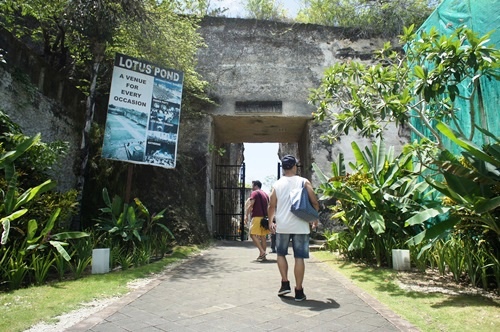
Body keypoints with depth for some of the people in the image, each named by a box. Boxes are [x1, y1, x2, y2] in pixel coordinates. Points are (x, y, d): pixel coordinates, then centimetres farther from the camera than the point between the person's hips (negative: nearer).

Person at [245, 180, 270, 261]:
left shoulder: (254, 193, -2)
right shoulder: (265, 194, 21)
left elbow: (250, 205, -13)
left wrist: (246, 215, -9)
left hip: (257, 216, -8)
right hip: (265, 217, 8)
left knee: (253, 234, -8)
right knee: (263, 236, 7)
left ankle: (262, 252, -20)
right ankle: (263, 256, 8)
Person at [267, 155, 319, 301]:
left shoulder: (277, 184, 2)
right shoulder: (304, 182, -1)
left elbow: (272, 206, 4)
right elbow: (315, 203, -3)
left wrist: (270, 222, 20)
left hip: (282, 225, 1)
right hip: (300, 226, -1)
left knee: (281, 254, 20)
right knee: (299, 258, 4)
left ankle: (285, 284, 15)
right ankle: (299, 291, 9)